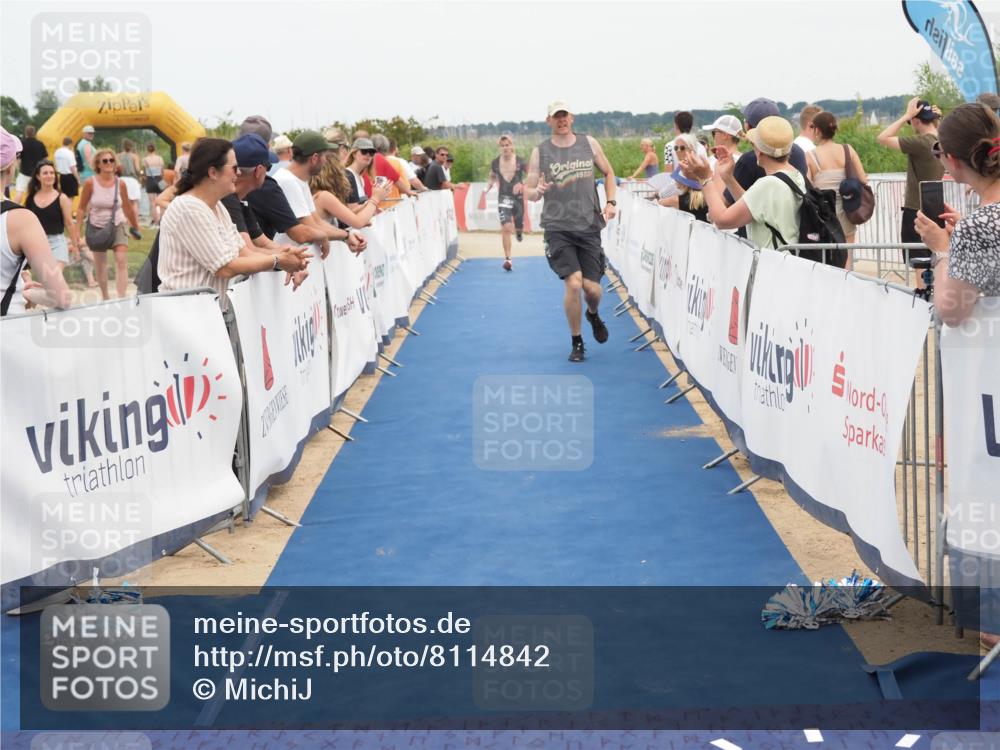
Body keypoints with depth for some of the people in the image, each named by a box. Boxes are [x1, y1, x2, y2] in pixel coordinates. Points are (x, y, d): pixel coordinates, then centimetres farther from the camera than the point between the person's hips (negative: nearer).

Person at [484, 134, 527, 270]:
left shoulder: (520, 161, -7)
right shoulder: (495, 163, -2)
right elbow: (492, 178, 15)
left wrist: (522, 183, -15)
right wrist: (487, 188, -3)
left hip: (518, 197, 0)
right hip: (504, 197, 0)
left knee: (518, 227, 13)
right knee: (506, 227, -16)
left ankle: (519, 230, 55)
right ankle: (507, 259, -14)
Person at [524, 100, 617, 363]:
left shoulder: (589, 143, 5)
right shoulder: (540, 152, -1)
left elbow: (608, 173, 18)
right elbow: (528, 192, 2)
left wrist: (610, 202, 4)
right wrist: (537, 191, -22)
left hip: (589, 226, 2)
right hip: (557, 228, -2)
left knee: (592, 288, -1)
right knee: (574, 284, -17)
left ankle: (594, 315, 38)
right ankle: (577, 343, 3)